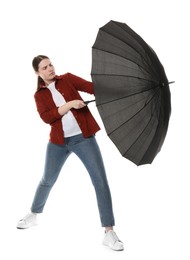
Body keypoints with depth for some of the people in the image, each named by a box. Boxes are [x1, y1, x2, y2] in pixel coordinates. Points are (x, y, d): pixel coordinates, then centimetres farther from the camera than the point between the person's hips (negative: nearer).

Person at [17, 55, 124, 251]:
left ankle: (109, 232, -6)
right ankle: (33, 215, 43)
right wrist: (69, 104, -21)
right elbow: (46, 117, -12)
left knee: (100, 181, -10)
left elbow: (92, 87, -9)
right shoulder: (39, 95, 5)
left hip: (83, 138, -1)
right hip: (58, 141, 1)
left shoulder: (67, 79, 4)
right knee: (47, 180, 16)